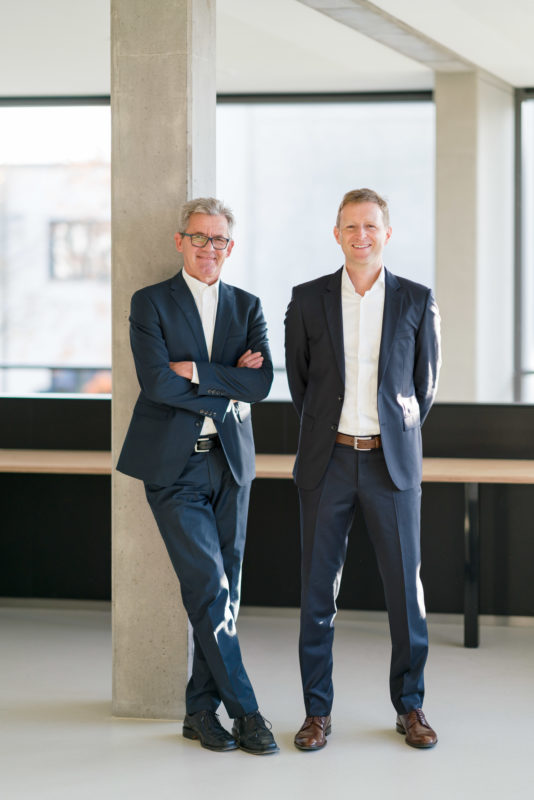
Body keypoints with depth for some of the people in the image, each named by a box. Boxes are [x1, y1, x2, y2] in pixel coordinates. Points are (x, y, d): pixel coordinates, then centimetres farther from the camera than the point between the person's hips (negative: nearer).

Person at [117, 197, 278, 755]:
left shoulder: (246, 307, 12)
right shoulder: (151, 303, 2)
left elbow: (262, 382, -3)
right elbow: (156, 381, -12)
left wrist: (196, 371, -10)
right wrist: (227, 389, -8)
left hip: (230, 461, 4)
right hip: (174, 464, -4)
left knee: (223, 591, 5)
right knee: (208, 584, -10)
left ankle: (201, 710, 15)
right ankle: (243, 710, -3)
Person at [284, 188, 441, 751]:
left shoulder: (417, 301, 3)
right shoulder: (308, 299, 3)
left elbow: (426, 382, 12)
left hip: (391, 462, 0)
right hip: (327, 462, 0)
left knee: (404, 584, 3)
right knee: (318, 587, 3)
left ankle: (409, 706, 17)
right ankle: (317, 710, 13)